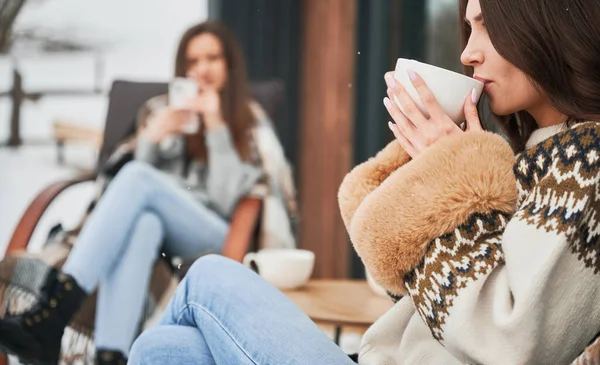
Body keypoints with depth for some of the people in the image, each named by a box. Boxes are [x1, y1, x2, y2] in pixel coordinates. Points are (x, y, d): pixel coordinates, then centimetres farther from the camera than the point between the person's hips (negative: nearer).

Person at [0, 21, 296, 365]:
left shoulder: (251, 121, 17)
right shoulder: (160, 110, 24)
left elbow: (227, 199, 3)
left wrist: (216, 127, -5)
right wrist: (152, 138, -1)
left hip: (213, 236, -2)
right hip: (159, 229, 2)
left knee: (137, 176, -32)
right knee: (142, 223, -39)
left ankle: (53, 310, -49)